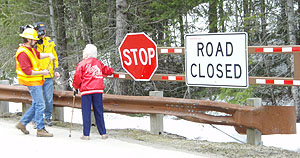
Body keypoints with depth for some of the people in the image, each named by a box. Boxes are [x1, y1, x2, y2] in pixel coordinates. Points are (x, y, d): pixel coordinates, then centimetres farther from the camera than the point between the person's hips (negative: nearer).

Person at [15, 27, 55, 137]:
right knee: (40, 105, -8)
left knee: (36, 105, 16)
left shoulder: (30, 49, 10)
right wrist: (42, 72, -19)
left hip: (36, 82, 10)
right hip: (32, 82, -10)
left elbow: (38, 55, 27)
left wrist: (49, 54, 7)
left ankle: (22, 123, 23)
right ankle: (40, 130, -3)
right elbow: (27, 71, -25)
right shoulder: (23, 53, -20)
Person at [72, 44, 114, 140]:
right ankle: (103, 133, 10)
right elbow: (107, 70, 28)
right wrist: (111, 71, 51)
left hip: (86, 90, -4)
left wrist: (75, 87, 10)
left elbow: (77, 76, -6)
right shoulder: (99, 63, 13)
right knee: (98, 111, 9)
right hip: (98, 90, 4)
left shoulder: (82, 64, -1)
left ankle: (86, 134, -2)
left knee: (86, 112, -1)